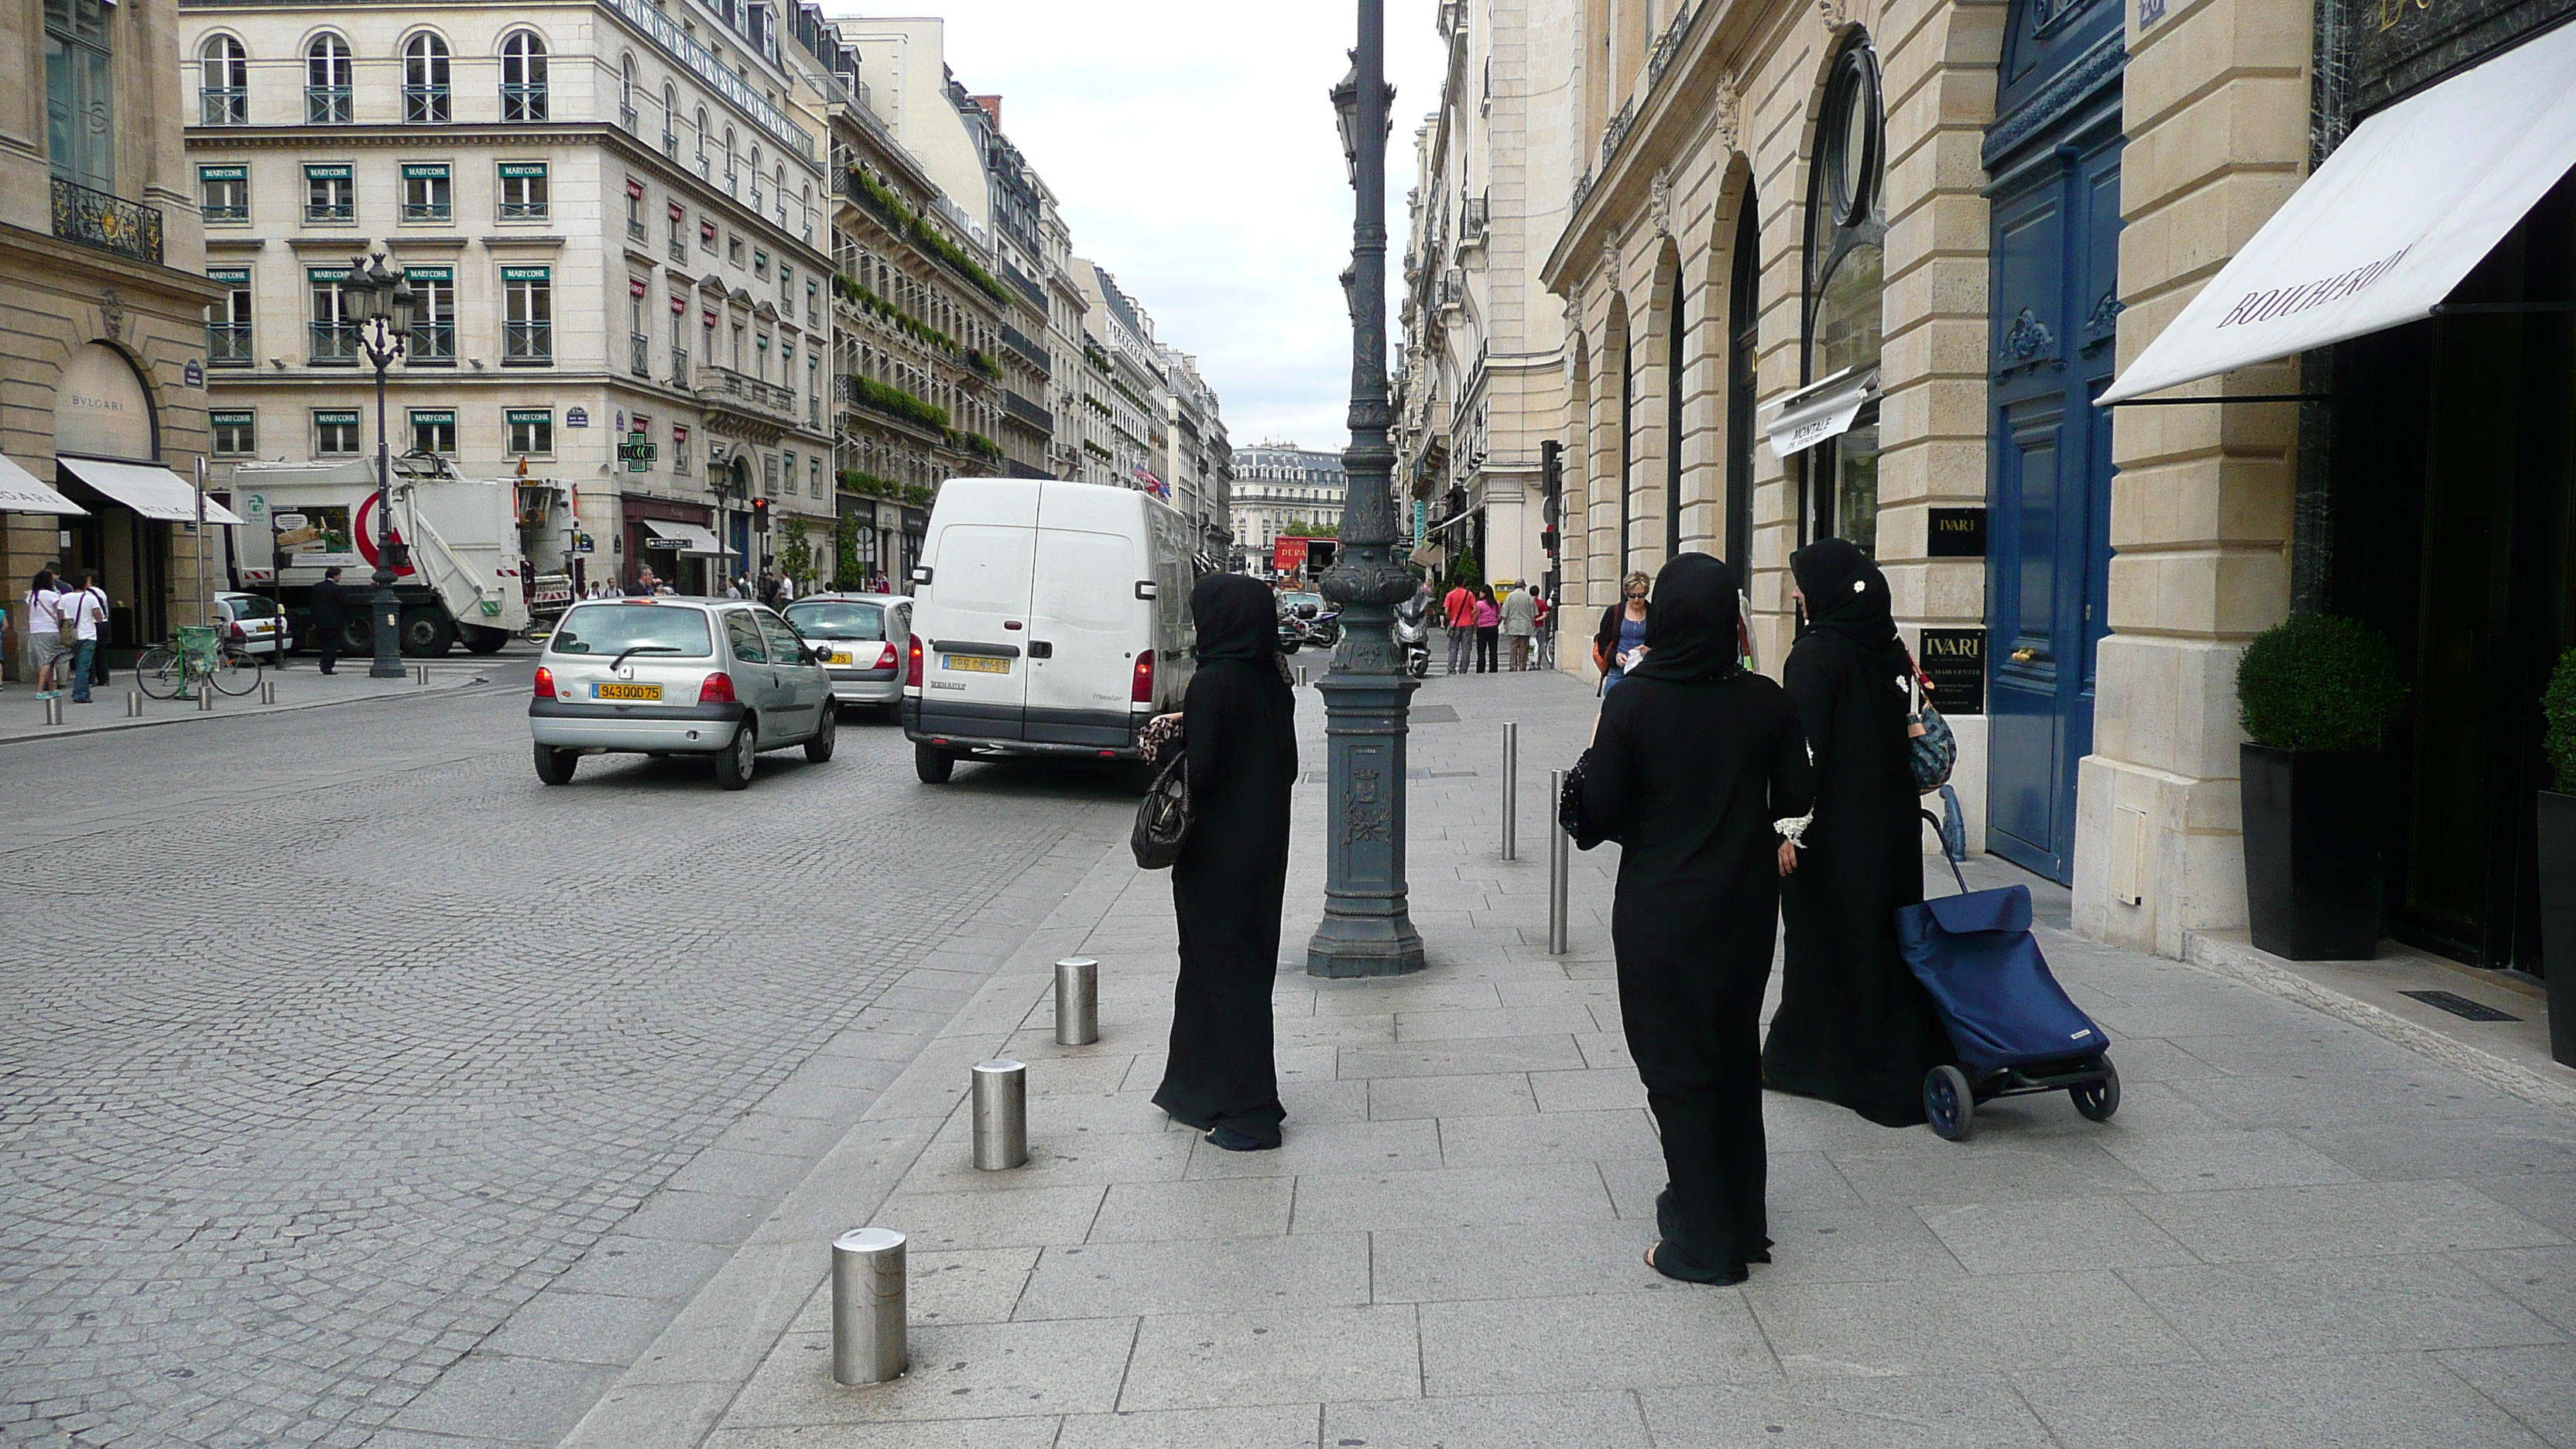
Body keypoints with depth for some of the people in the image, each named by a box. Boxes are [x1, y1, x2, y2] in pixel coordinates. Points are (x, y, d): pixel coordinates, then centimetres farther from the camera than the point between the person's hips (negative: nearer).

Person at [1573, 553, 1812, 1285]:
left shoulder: (1632, 703, -16)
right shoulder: (1764, 701, -7)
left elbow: (1599, 814, -13)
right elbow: (1794, 800, 3)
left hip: (1660, 912, -4)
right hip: (1745, 904, 4)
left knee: (1677, 1067, 7)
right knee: (1735, 1057, 19)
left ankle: (1704, 1242, 14)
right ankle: (1741, 1220, 31)